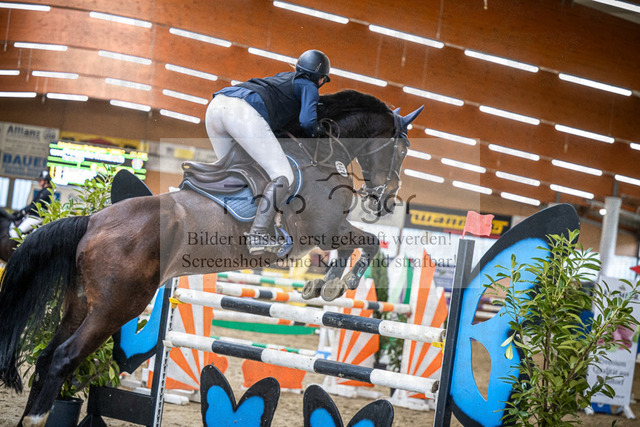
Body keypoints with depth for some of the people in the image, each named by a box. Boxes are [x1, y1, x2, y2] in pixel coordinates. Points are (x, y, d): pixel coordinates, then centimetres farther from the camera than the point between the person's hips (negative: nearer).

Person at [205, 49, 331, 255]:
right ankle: (258, 236, -19)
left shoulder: (283, 76, 39)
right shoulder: (309, 87, 17)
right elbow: (307, 121, 2)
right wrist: (314, 134, 24)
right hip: (244, 114, -8)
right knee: (283, 177, -4)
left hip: (216, 106, 8)